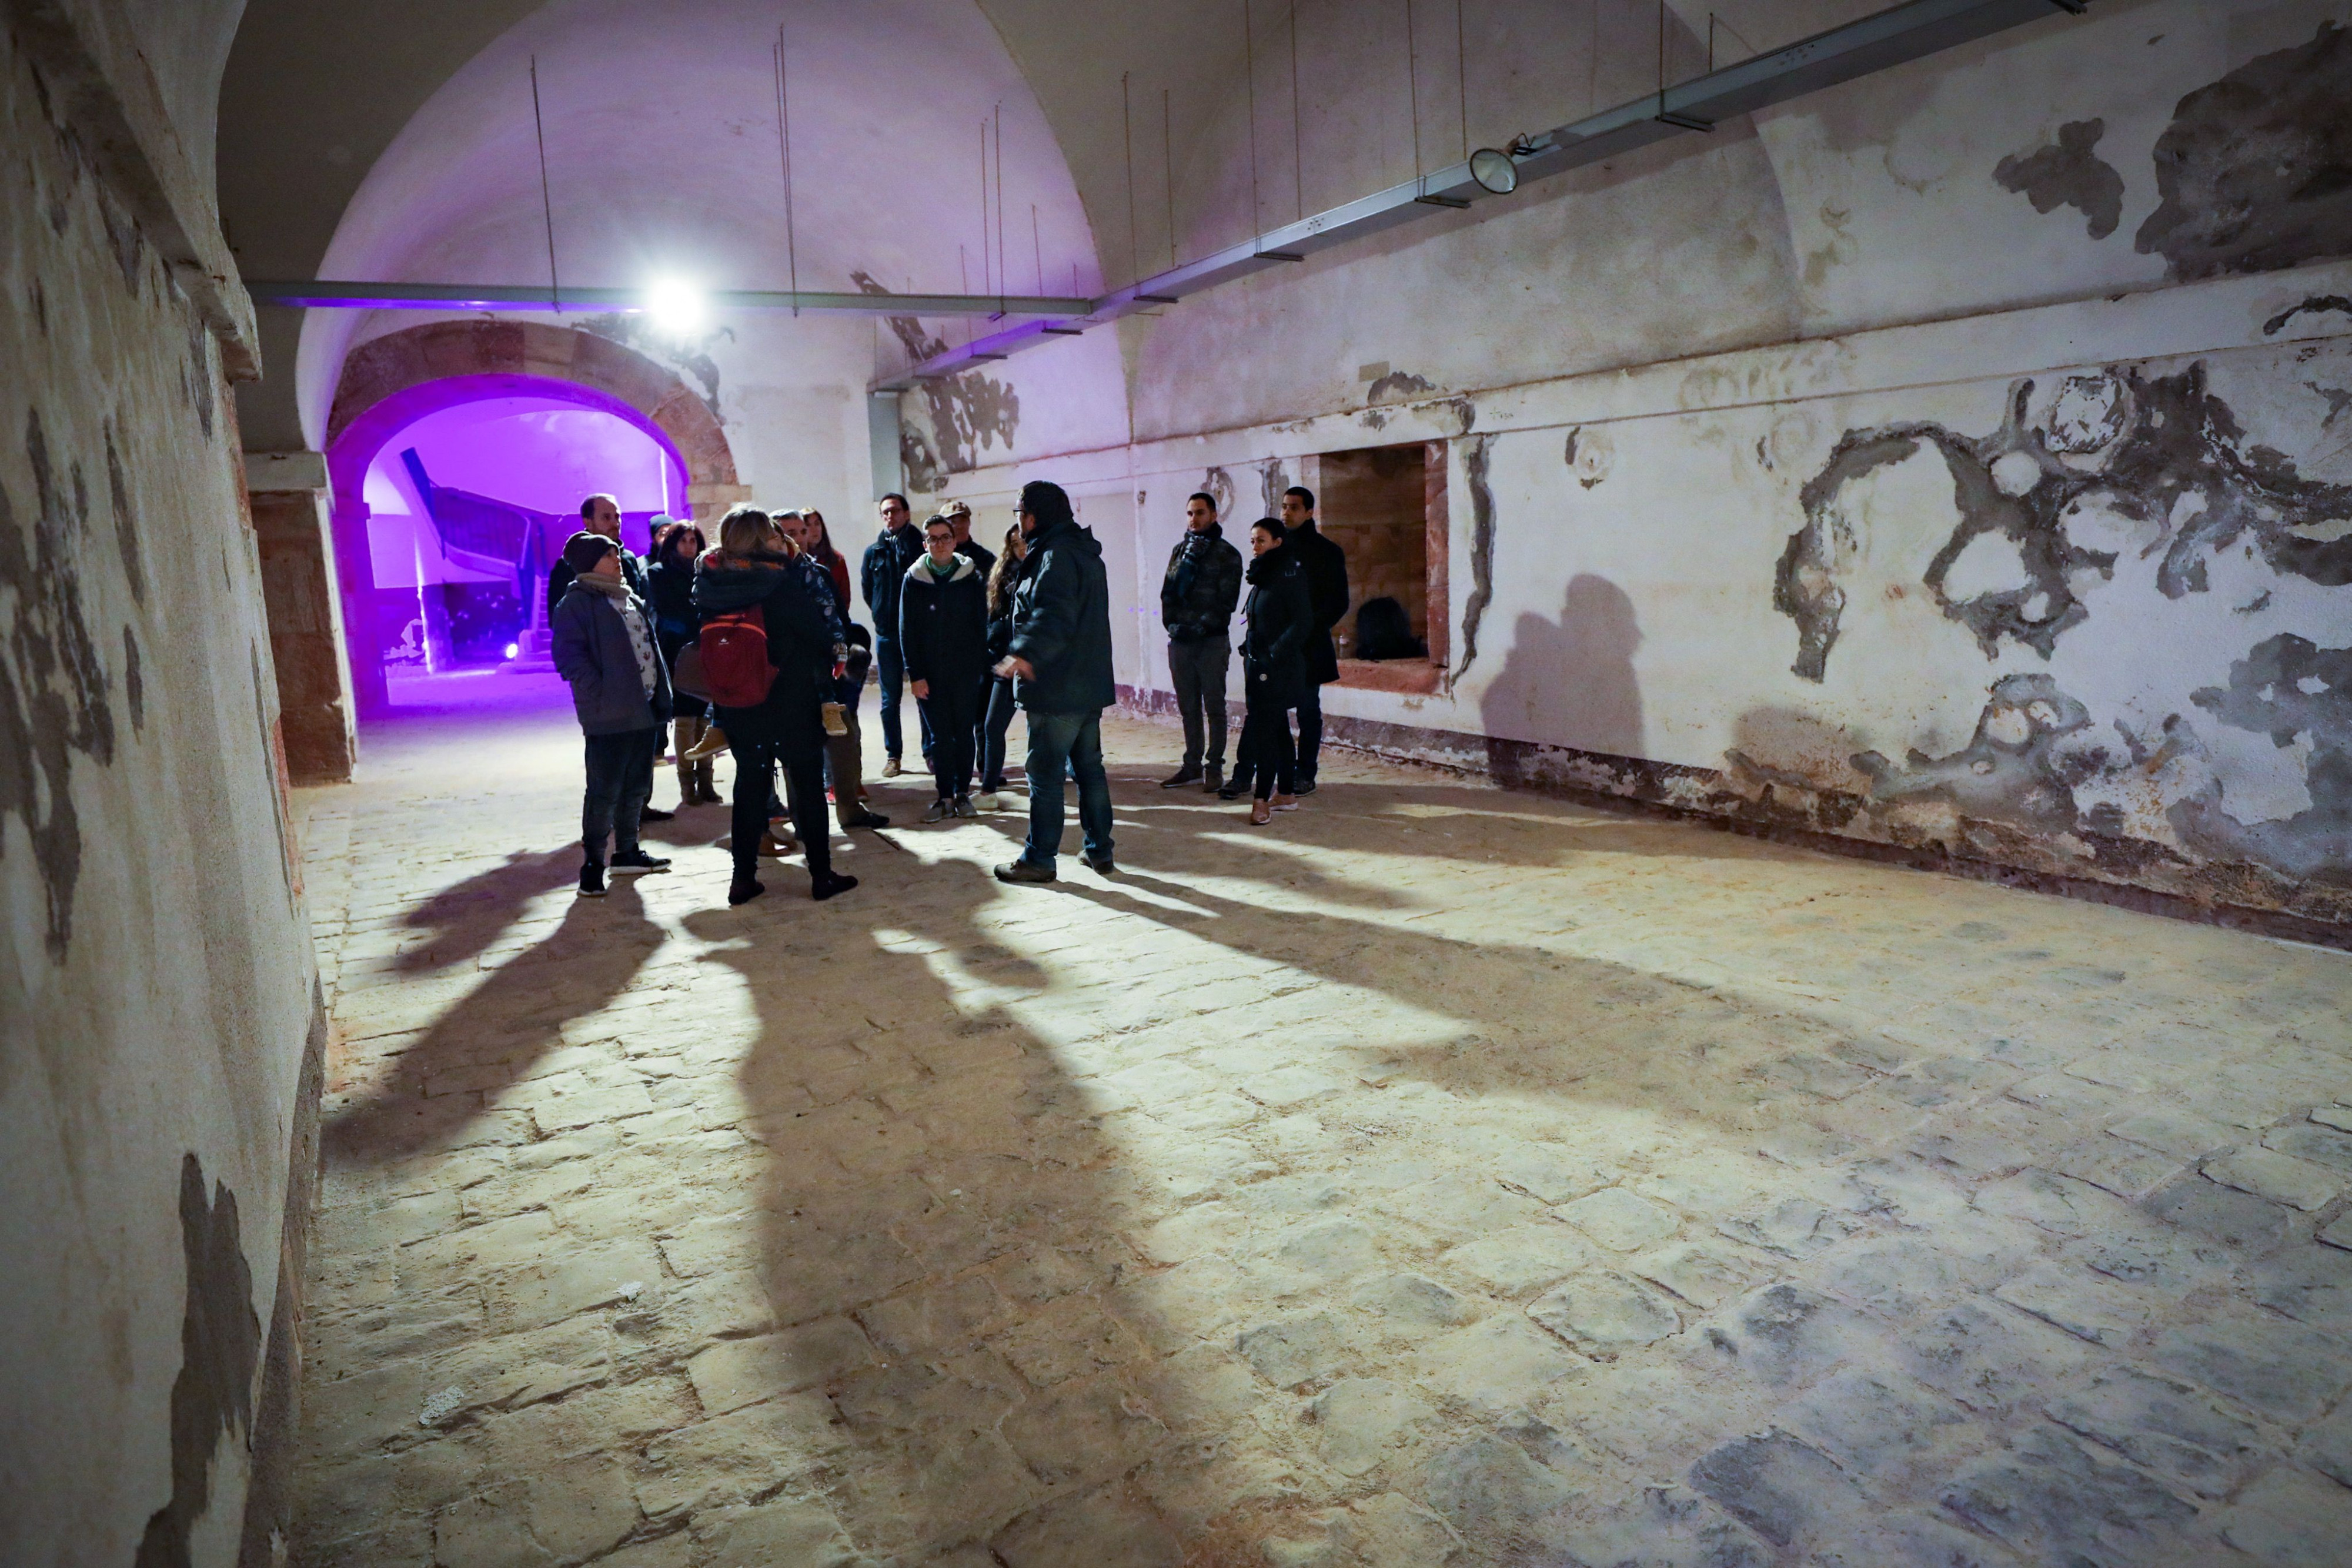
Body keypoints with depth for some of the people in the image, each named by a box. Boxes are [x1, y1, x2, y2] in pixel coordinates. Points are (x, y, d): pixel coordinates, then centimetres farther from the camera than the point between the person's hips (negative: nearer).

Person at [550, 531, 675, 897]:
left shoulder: (633, 601, 19)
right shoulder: (576, 603, -8)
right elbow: (569, 656, -15)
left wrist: (661, 695, 15)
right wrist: (599, 696, -20)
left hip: (645, 711, 8)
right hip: (609, 716, -8)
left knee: (637, 787, 16)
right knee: (605, 791, -6)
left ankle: (627, 850, 29)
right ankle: (593, 863, 3)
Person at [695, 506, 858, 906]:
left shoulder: (711, 584, -1)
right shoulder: (782, 582, -16)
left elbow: (710, 646, 5)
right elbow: (820, 634, -11)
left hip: (738, 705, 5)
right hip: (792, 704, -4)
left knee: (749, 784, 13)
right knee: (808, 784, 7)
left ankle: (744, 877, 16)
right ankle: (821, 875, 12)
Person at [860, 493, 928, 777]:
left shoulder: (922, 546, 0)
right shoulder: (874, 551, 8)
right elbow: (867, 589, 17)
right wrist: (882, 615, 12)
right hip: (887, 635, 3)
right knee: (890, 698, 7)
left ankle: (931, 751, 9)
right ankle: (893, 754, 15)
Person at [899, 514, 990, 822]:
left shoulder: (972, 578, 2)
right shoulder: (914, 580, 2)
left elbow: (982, 627, 3)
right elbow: (907, 631, 1)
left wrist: (981, 667, -5)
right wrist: (915, 675, -6)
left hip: (966, 672, 0)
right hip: (931, 674, 0)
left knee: (964, 733, 6)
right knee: (940, 736, 3)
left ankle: (963, 793, 17)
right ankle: (946, 796, 10)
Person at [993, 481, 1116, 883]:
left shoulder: (1056, 555, -16)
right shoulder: (1086, 553, 17)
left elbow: (1055, 616, -32)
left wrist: (1026, 653, -43)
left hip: (1057, 691, -10)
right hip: (1090, 685, 10)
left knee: (1045, 775, -2)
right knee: (1089, 768, 15)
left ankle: (1039, 859, 5)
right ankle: (1100, 850, 21)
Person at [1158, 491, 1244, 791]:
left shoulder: (1227, 555, -1)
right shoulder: (1180, 550, 14)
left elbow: (1226, 601, -8)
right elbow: (1168, 592, 11)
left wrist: (1200, 626, -16)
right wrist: (1172, 623, -5)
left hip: (1212, 642, -5)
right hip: (1180, 642, 5)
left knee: (1214, 707, 0)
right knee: (1188, 708, 10)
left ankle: (1214, 767, 6)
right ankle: (1192, 765, 17)